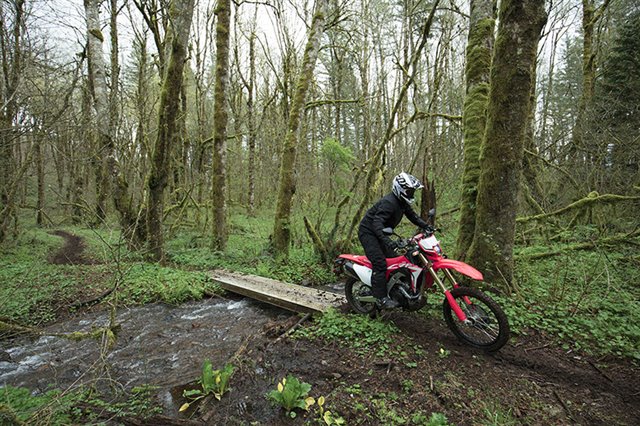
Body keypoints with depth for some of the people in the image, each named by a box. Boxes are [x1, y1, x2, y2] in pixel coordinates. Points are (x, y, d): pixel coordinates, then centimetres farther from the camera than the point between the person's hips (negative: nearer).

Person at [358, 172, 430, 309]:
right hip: (368, 232, -10)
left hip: (379, 234, 10)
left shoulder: (402, 202, 4)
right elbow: (376, 223, -37)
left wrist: (427, 226, -1)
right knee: (380, 263, -19)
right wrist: (387, 240, -50)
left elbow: (412, 216, 13)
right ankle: (381, 299, -16)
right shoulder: (389, 202, -27)